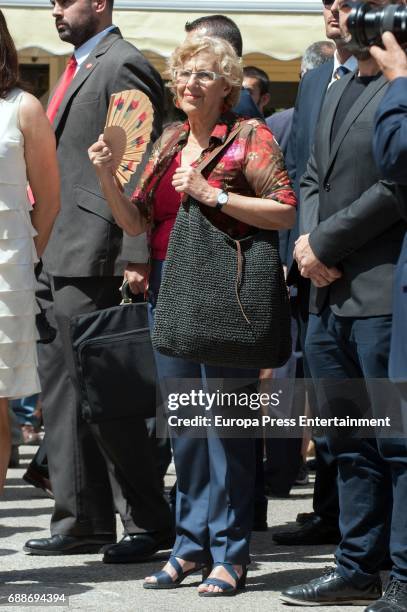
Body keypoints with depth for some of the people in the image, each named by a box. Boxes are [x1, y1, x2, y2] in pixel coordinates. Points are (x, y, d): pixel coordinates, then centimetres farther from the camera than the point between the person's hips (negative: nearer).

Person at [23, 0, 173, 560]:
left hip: (92, 258, -10)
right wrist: (47, 247, 17)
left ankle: (150, 523, 4)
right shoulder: (79, 68, 19)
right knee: (61, 384, 11)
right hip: (60, 257, 10)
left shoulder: (122, 66, -12)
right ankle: (82, 521, 18)